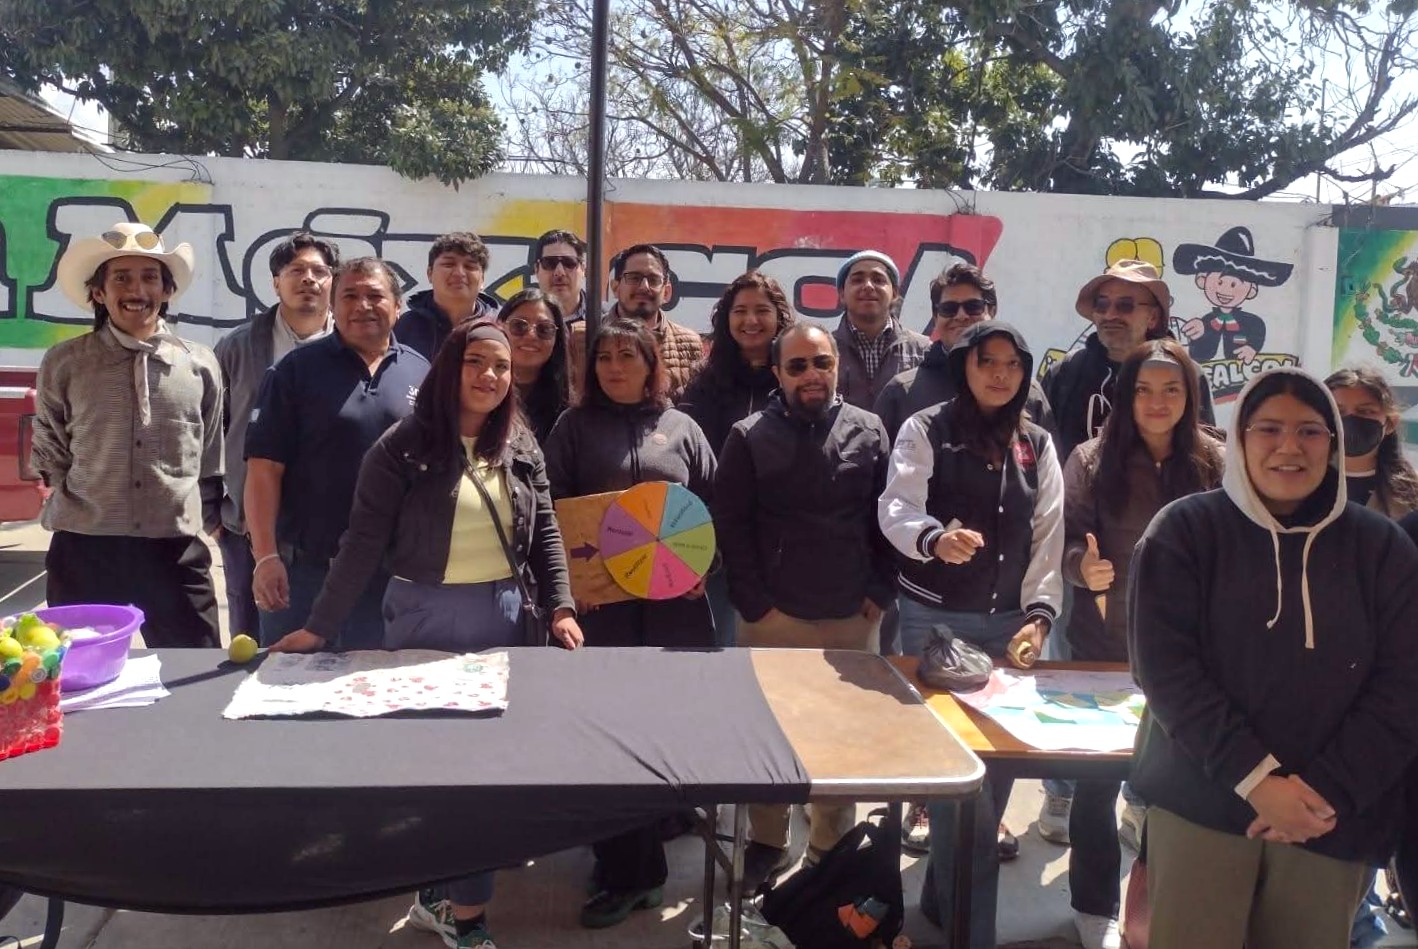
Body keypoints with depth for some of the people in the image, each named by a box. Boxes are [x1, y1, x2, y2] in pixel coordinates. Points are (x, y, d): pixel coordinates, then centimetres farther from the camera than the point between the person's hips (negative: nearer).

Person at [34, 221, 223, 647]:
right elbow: (49, 457, 12)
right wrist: (75, 510, 10)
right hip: (83, 549, 0)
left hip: (176, 550, 0)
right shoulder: (63, 363, 1)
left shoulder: (200, 365, 4)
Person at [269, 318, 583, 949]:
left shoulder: (521, 447, 4)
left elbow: (545, 532, 7)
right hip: (428, 620, -4)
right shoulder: (404, 446, -8)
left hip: (507, 617, 4)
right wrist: (320, 627, -10)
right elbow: (363, 544, -9)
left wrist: (559, 607, -5)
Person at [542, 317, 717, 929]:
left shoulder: (682, 429, 10)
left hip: (674, 599, 2)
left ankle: (633, 868, 26)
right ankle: (625, 870, 11)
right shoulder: (574, 426, 7)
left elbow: (713, 507, 10)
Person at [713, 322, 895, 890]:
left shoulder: (869, 432, 2)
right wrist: (755, 604, -9)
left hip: (853, 617, 2)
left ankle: (832, 848, 28)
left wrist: (881, 593, -2)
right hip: (774, 617, -1)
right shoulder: (750, 437, -2)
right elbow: (731, 525, -4)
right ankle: (766, 844, 28)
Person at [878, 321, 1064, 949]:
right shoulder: (926, 430, -1)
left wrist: (1040, 612, -5)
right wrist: (936, 538, -36)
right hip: (934, 619, -4)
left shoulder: (1038, 445, 11)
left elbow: (1049, 538, 8)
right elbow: (895, 509, -15)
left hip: (1009, 622, 4)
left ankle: (944, 896, 25)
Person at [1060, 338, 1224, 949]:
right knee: (1098, 771, 7)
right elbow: (1068, 538, -6)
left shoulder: (1216, 463, -1)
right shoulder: (1092, 459, -5)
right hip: (1106, 644, -1)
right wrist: (1083, 565, -27)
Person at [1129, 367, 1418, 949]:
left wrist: (1328, 790, -12)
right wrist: (1255, 778, -16)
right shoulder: (1184, 530, -2)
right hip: (1201, 804, -2)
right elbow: (1164, 666, -9)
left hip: (1334, 820, 2)